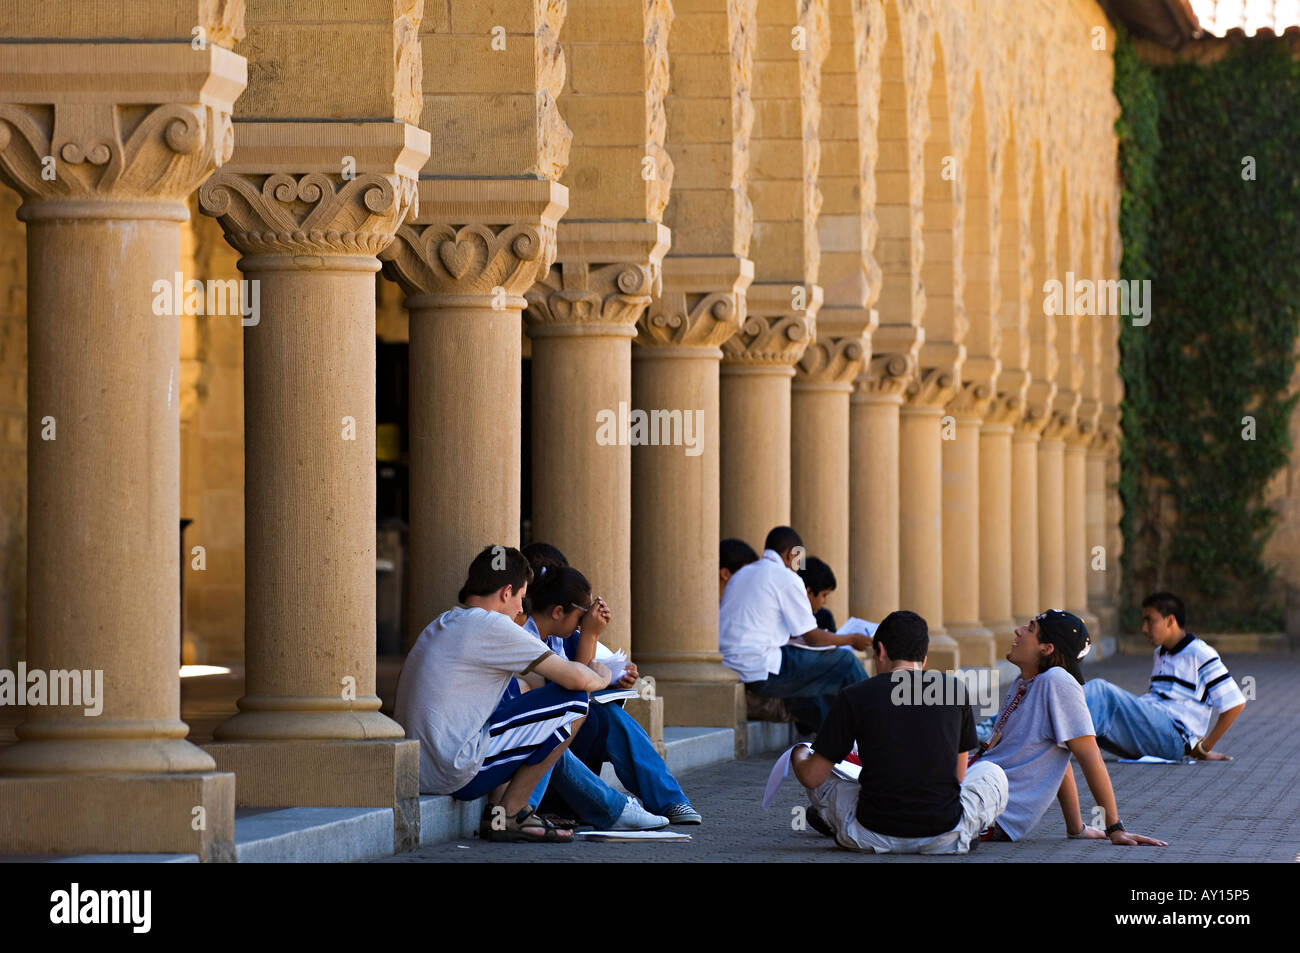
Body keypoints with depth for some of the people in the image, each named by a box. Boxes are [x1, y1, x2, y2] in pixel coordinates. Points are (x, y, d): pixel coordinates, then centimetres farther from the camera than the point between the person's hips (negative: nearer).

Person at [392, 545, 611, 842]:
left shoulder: (439, 626, 19)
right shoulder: (492, 626, -8)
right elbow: (576, 678, -11)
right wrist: (600, 677, 15)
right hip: (455, 775, -9)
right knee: (573, 701, -4)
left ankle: (497, 807, 14)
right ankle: (508, 815, 1)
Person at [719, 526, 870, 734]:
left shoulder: (741, 575, 18)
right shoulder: (787, 579, -7)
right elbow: (813, 637, -3)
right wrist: (853, 640, 12)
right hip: (762, 673, -9)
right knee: (846, 662, 4)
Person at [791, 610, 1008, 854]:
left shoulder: (853, 697, -3)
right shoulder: (954, 688, 3)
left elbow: (812, 777, 4)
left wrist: (799, 757, 28)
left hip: (873, 837, 1)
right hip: (944, 838, -1)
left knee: (821, 774, 29)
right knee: (992, 773, 30)